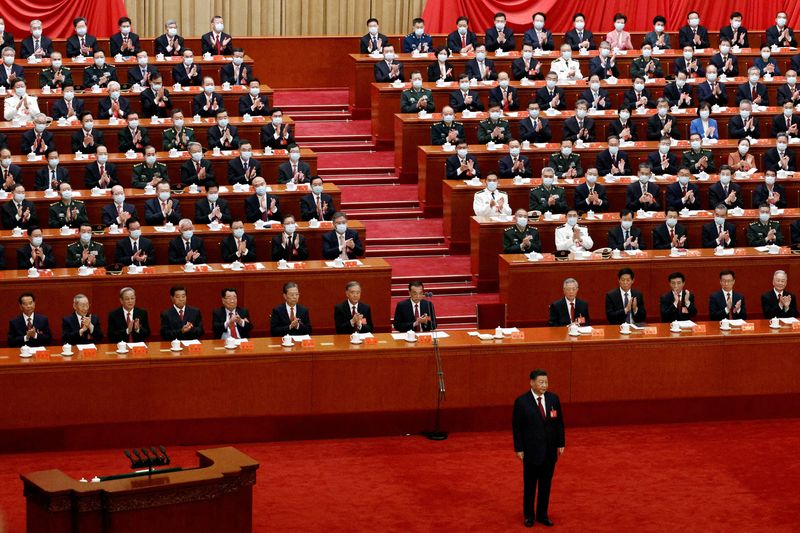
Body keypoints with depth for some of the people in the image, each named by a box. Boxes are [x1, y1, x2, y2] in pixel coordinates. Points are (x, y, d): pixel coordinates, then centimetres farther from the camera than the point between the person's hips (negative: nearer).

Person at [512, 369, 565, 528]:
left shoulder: (553, 399, 0)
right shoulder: (522, 401, -10)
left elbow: (559, 423, 6)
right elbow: (517, 426, -7)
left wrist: (560, 444, 4)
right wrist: (519, 449, -9)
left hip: (550, 450, 3)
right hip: (531, 450, -3)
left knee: (546, 484, 9)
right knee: (530, 484, 8)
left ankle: (542, 514, 21)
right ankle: (529, 515, 21)